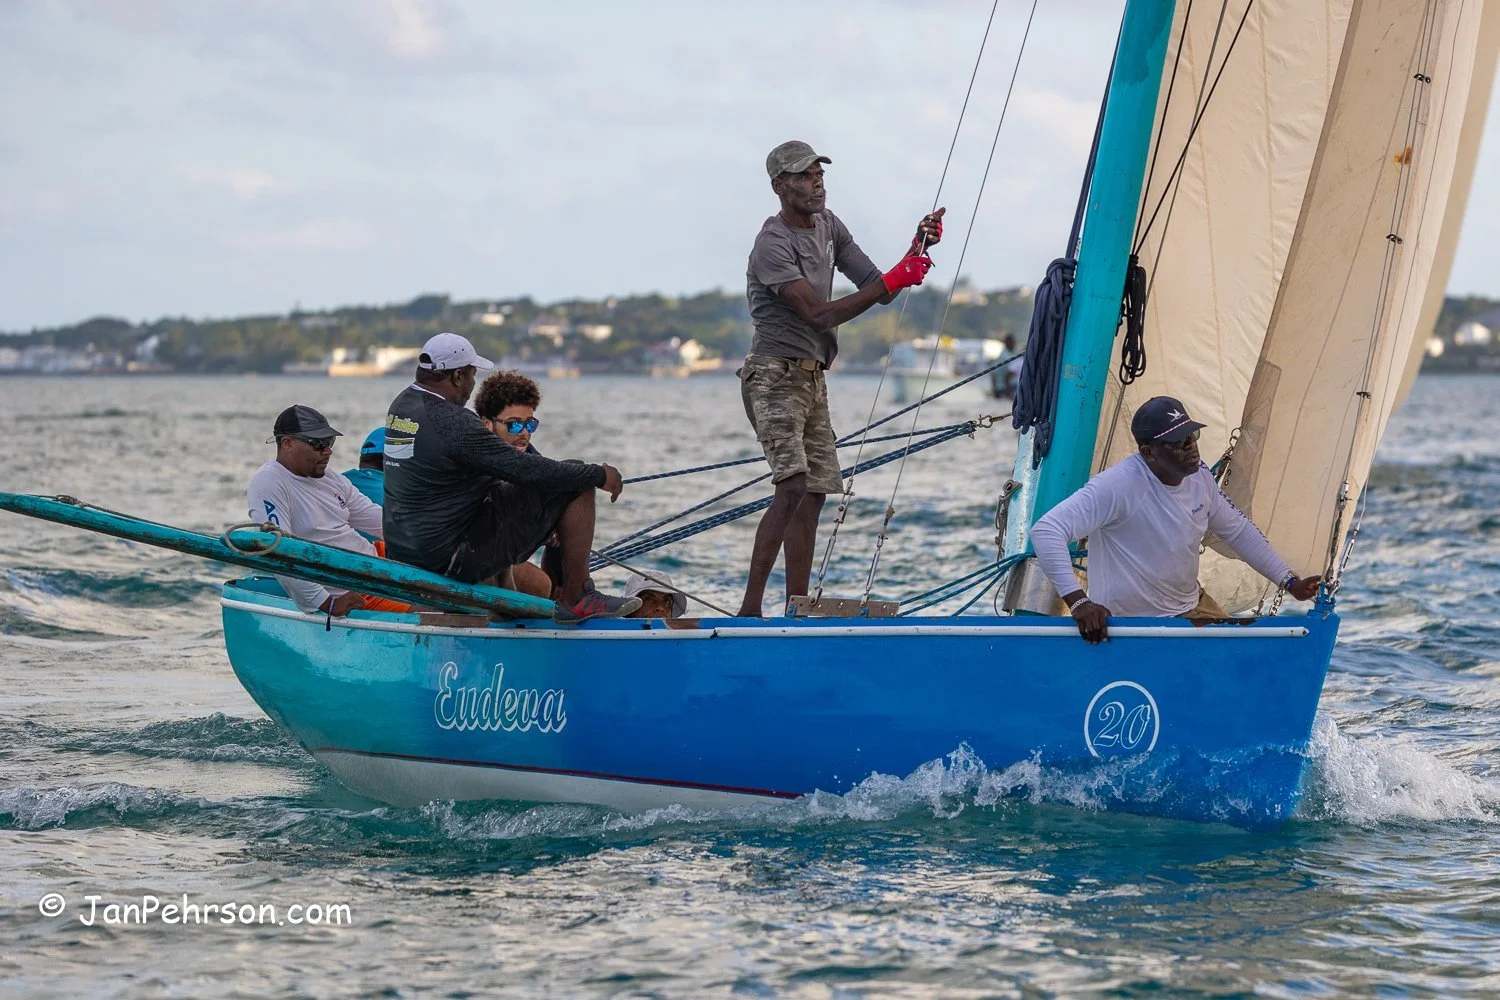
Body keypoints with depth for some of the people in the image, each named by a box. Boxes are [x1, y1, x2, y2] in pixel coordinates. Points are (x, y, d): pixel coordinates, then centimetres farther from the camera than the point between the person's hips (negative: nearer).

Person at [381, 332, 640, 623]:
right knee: (577, 488, -9)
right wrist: (598, 475, -11)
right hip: (450, 559, -10)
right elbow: (526, 470, -20)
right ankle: (575, 600, -2)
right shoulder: (454, 423, -22)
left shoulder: (401, 405, 7)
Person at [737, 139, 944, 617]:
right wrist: (891, 282, -22)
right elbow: (819, 313, -21)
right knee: (792, 487, -23)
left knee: (813, 496, 6)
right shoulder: (773, 245, -15)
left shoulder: (828, 226, 13)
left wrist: (917, 250, -2)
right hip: (775, 376, -9)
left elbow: (876, 288, 14)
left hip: (813, 378, 9)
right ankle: (750, 607, -25)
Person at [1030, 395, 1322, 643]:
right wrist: (1078, 600, -41)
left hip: (1193, 607, 8)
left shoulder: (1199, 477, -2)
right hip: (1133, 624, -8)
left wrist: (1289, 582, 13)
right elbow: (1046, 530, -33)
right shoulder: (1119, 485, -27)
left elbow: (1238, 531, 15)